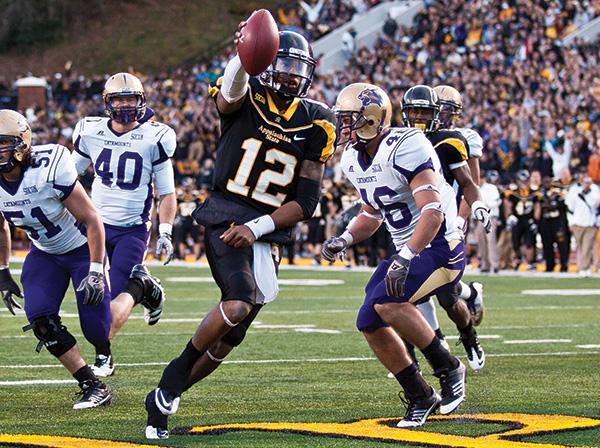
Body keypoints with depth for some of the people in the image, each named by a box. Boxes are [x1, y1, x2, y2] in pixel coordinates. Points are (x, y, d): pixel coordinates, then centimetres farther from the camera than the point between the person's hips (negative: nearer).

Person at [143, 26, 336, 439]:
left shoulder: (316, 123, 2)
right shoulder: (247, 96, -5)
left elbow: (306, 202, 0)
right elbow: (230, 92, -34)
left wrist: (257, 228, -13)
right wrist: (243, 55, -57)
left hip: (268, 232, 4)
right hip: (225, 217, -4)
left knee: (228, 339, 5)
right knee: (240, 302, -29)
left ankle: (163, 400, 25)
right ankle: (174, 375, -8)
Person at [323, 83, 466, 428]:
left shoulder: (405, 148, -23)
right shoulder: (355, 160, 6)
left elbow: (433, 210, -30)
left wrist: (405, 259, -37)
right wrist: (345, 240, 2)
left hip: (440, 247, -9)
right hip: (408, 252, 9)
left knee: (386, 302, -27)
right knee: (370, 323, 0)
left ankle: (450, 370, -10)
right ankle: (421, 398, 15)